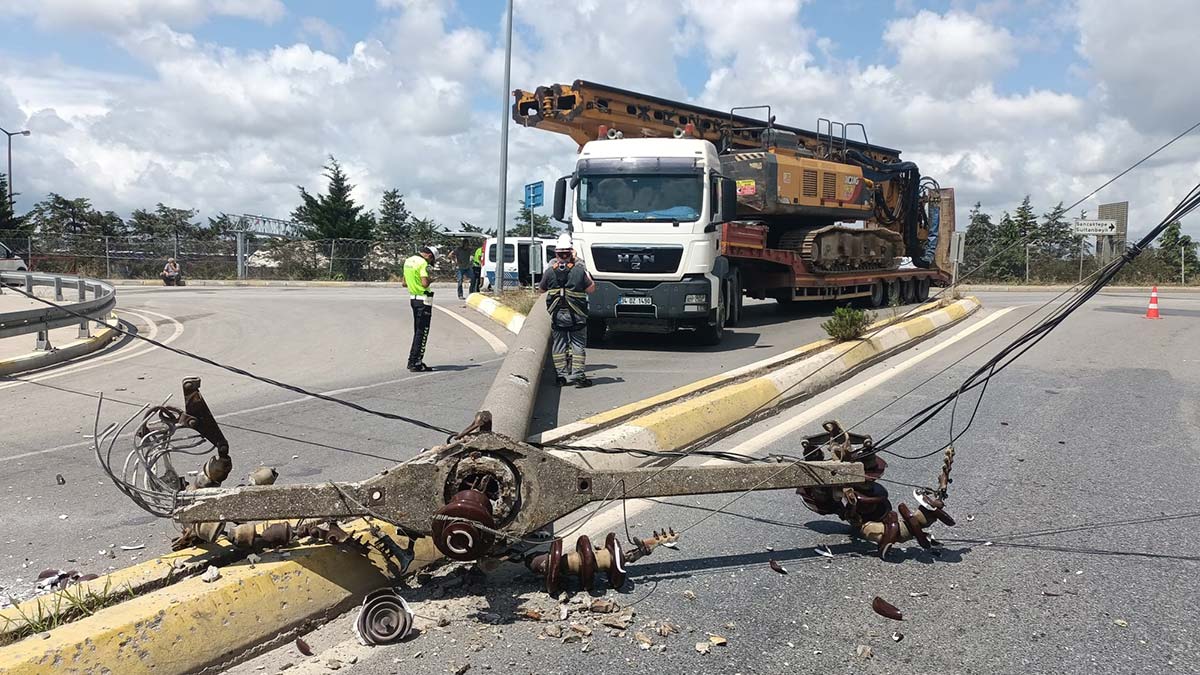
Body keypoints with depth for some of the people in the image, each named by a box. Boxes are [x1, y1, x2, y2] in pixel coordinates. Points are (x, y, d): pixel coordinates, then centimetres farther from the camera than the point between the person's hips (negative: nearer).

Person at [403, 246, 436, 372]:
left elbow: (404, 283, 20)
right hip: (424, 300, -9)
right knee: (422, 332, -3)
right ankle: (416, 363, -3)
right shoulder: (423, 263, -15)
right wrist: (430, 279, -5)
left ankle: (412, 360, 21)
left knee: (417, 331, 18)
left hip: (413, 298, 9)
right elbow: (425, 284, -24)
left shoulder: (408, 261, 13)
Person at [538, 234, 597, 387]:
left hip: (557, 316, 2)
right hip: (576, 317, -1)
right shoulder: (580, 270, -10)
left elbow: (542, 289, 10)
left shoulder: (550, 271, -5)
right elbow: (591, 289, -2)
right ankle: (577, 375, 2)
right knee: (578, 345, 6)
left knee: (558, 345, 11)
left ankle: (561, 375, 12)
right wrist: (588, 277, 11)